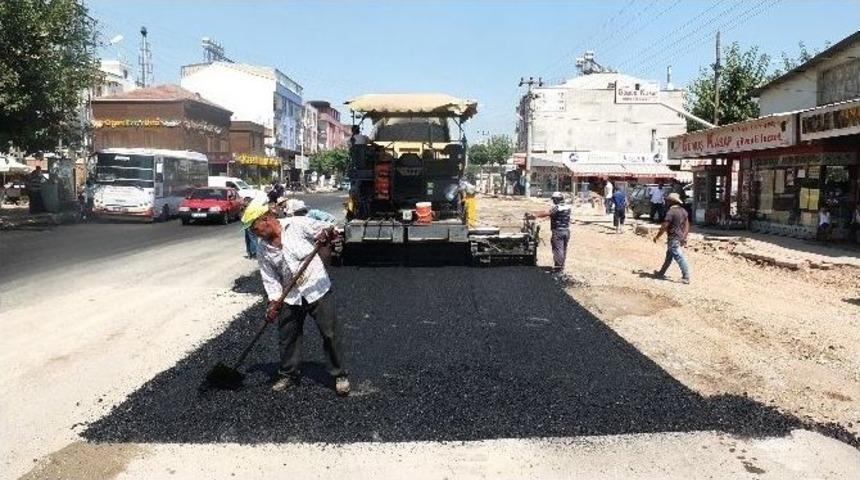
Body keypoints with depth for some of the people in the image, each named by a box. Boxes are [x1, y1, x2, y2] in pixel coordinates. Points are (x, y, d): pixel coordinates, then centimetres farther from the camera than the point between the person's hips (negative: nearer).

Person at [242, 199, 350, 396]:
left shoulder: (297, 224, -11)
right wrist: (273, 303, -10)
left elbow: (327, 228, -6)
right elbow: (270, 279, 2)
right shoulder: (262, 249, 1)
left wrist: (326, 233, -29)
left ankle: (340, 375, 14)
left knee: (331, 334, 0)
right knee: (287, 337, 10)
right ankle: (288, 375, 30)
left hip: (317, 289, -4)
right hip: (290, 297, 4)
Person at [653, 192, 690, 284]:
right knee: (669, 256, 19)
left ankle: (686, 277, -7)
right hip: (680, 237, 9)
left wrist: (657, 236, -6)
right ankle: (661, 273, 31)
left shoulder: (671, 212, -18)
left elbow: (664, 226, -18)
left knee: (679, 257, -7)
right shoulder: (683, 211, 9)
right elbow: (687, 225, 14)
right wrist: (684, 238, 20)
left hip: (673, 238, -9)